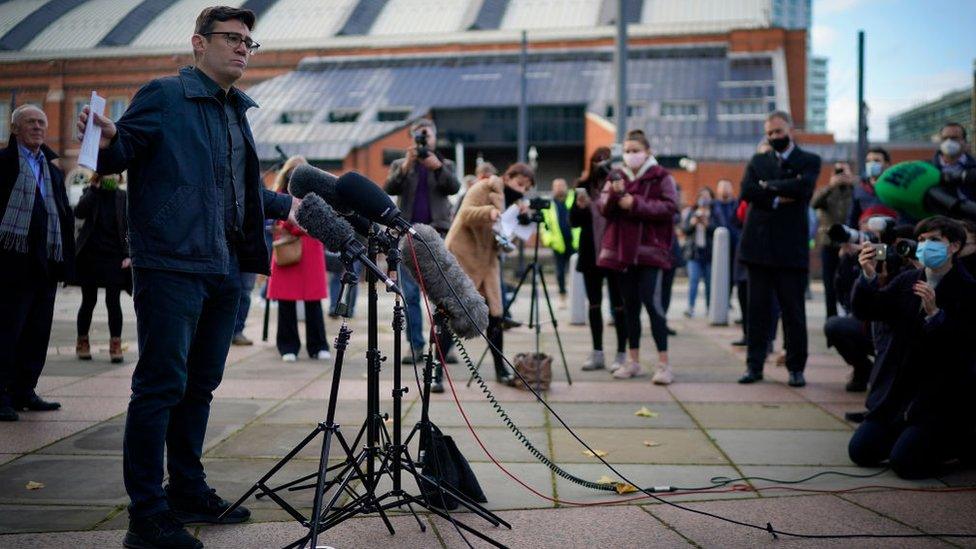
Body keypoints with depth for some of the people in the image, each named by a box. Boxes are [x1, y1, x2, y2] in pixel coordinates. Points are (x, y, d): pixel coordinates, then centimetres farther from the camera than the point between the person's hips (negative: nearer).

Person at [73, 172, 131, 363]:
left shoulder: (123, 196, 3)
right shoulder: (91, 192, 4)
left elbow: (129, 228, 3)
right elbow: (79, 212, -15)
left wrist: (128, 255, -6)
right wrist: (94, 188, -17)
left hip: (114, 256, 0)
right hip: (90, 255, 1)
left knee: (113, 301, -6)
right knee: (89, 301, 8)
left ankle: (115, 345, 0)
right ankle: (82, 343, 20)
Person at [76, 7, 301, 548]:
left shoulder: (236, 112, 20)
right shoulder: (164, 95, -3)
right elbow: (124, 154, -8)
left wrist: (286, 204, 33)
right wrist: (107, 142, -29)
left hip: (223, 270, 8)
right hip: (171, 266, -8)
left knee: (199, 386, 15)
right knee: (160, 386, -7)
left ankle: (188, 492, 27)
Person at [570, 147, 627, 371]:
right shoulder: (583, 185, 4)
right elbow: (573, 221, 6)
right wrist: (580, 206, -14)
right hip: (591, 254, 4)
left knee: (618, 305, 3)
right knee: (594, 304, 10)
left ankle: (621, 354, 9)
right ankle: (597, 353, 18)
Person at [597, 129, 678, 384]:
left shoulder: (661, 177, -1)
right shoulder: (616, 176, 13)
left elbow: (670, 207, -12)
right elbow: (603, 208, 6)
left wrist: (636, 203, -18)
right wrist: (613, 193, -15)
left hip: (650, 249, -5)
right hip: (622, 249, 5)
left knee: (651, 301, -12)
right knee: (629, 305, 9)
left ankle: (664, 363, -8)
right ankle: (633, 361, 18)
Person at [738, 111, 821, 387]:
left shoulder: (809, 161, 6)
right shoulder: (758, 161, 13)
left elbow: (803, 187, -14)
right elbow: (746, 191, -4)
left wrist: (768, 185, -6)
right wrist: (778, 199, -11)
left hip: (791, 247, -2)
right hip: (759, 246, 2)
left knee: (793, 310, 2)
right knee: (757, 309, 5)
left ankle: (796, 368, 10)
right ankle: (754, 365, 12)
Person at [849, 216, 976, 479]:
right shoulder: (907, 281, 6)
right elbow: (865, 310, 1)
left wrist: (934, 314, -31)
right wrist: (868, 275, -14)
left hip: (941, 398, -6)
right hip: (898, 392, 6)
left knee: (904, 462, -14)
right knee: (860, 451, 1)